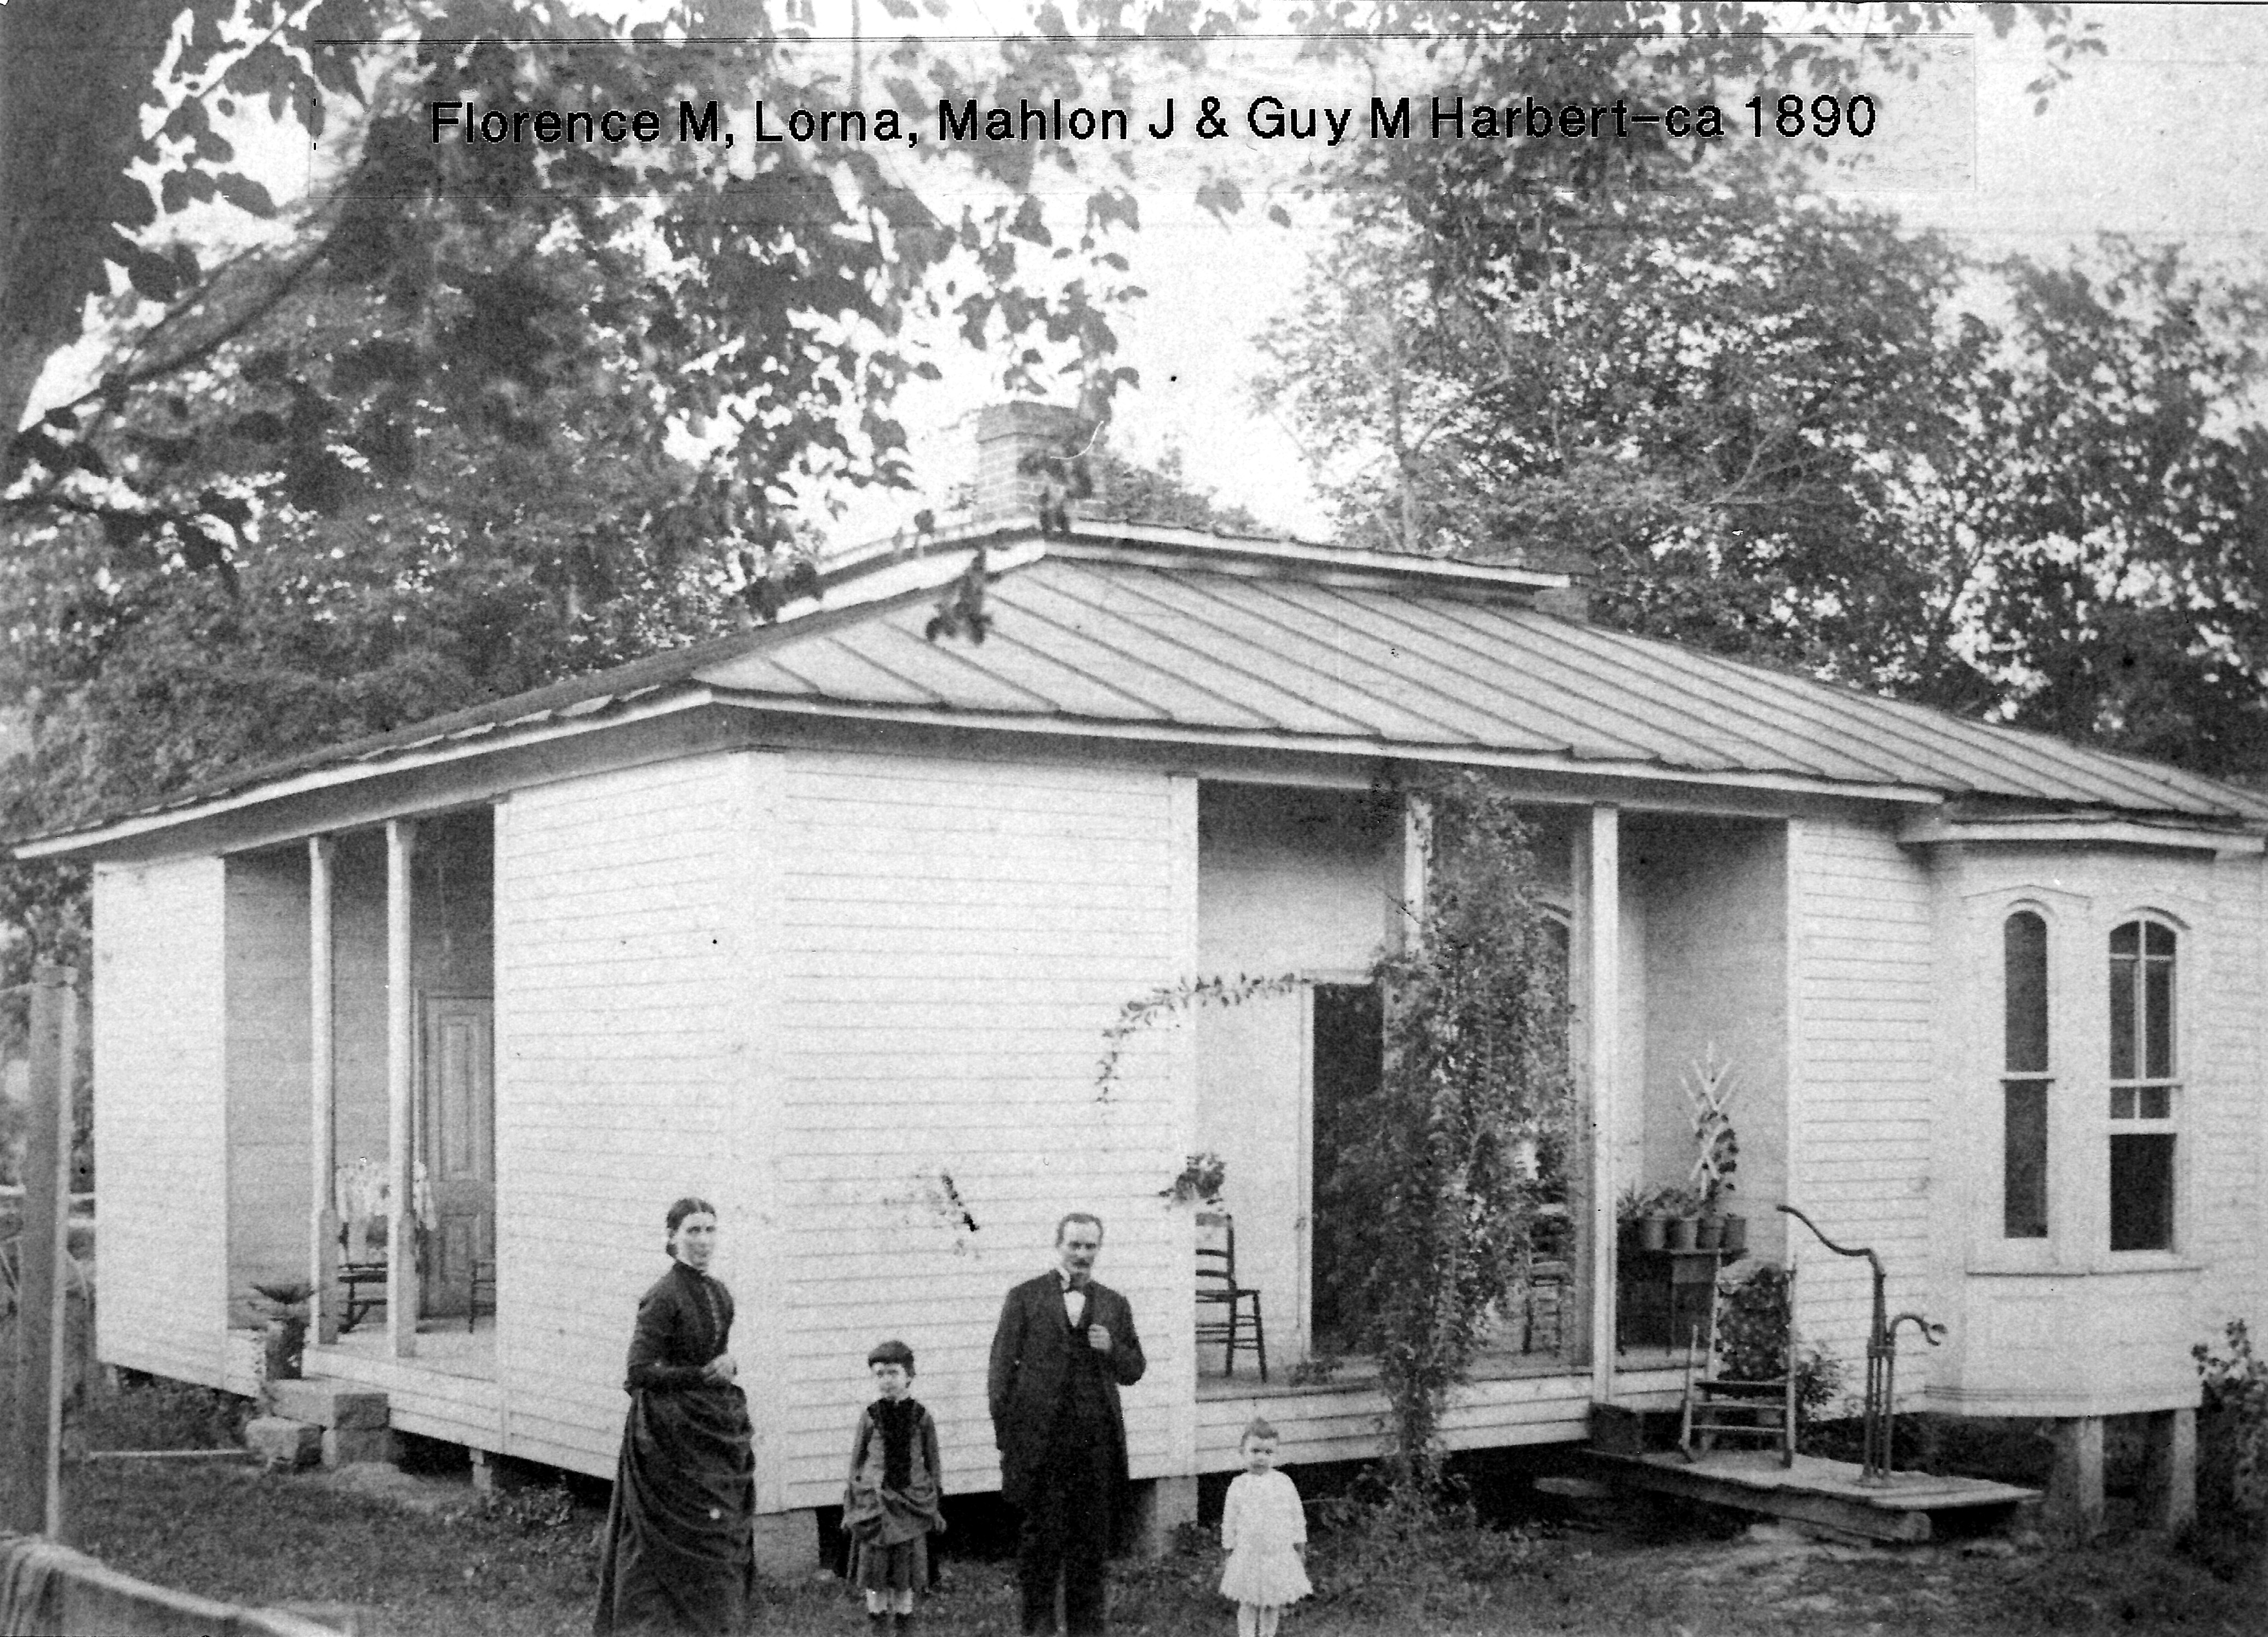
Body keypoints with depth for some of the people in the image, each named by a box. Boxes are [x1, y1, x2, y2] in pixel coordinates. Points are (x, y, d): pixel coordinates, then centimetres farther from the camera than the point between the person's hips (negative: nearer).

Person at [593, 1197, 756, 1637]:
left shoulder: (719, 1295, 9)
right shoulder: (664, 1297, -13)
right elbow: (639, 1372, -18)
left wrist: (727, 1363, 0)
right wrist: (704, 1375, -13)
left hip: (719, 1427, 7)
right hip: (674, 1431, -7)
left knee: (726, 1539, 7)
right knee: (700, 1539, -5)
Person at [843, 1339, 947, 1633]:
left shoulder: (921, 1417, -1)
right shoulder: (870, 1417, -1)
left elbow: (933, 1464, 7)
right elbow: (856, 1462, 5)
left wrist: (936, 1507, 6)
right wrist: (850, 1508, 5)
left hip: (910, 1503, 0)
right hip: (875, 1501, 0)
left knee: (907, 1565, 5)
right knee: (874, 1565, 3)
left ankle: (904, 1622, 18)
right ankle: (877, 1621, 16)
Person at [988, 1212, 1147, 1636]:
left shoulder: (1114, 1305, 13)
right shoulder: (1025, 1298, 3)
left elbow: (1133, 1372, 14)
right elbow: (1002, 1367, 1)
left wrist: (1112, 1349, -7)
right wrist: (1005, 1433, -5)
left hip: (1095, 1439, 3)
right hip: (1039, 1438, -3)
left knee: (1090, 1540, 6)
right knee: (1042, 1533, 1)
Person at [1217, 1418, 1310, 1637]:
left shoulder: (1284, 1483, -3)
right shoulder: (1239, 1487, -6)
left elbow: (1297, 1517, 5)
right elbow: (1229, 1521, 2)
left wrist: (1300, 1550, 7)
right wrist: (1231, 1550, 4)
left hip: (1280, 1555, 1)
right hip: (1248, 1557, -1)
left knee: (1273, 1605, 11)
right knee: (1248, 1605, 4)